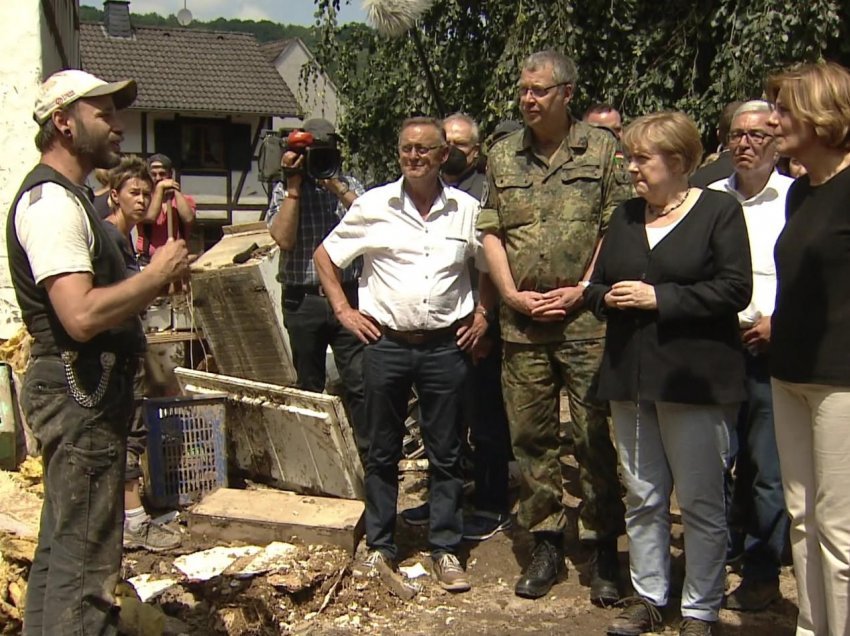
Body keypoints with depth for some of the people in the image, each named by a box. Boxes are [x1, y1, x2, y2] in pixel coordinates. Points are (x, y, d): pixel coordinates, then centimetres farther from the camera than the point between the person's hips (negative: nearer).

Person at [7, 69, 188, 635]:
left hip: (80, 392, 11)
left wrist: (157, 278, 6)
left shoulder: (65, 196, 17)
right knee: (85, 560, -6)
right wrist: (157, 275, -16)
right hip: (80, 395, -11)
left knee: (62, 545, 19)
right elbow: (81, 316, -28)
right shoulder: (51, 201, -17)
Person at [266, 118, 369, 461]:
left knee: (360, 381, -6)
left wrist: (336, 186, -11)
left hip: (348, 295, 0)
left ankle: (370, 455, -2)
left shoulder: (349, 185, 10)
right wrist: (294, 184, -8)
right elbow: (284, 239, -9)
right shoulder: (284, 191, 7)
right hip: (303, 301, 0)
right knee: (309, 386, 10)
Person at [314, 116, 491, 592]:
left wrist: (483, 312, 6)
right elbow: (326, 256, 8)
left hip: (446, 345, 1)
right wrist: (344, 310, 2)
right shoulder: (373, 206, 0)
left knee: (446, 454, 8)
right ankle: (380, 547, 22)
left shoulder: (467, 210, 3)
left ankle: (446, 549, 19)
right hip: (386, 343, 0)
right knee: (382, 451, 10)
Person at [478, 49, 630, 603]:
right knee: (531, 437, 9)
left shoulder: (602, 148, 1)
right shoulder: (503, 156, 12)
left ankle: (604, 547, 11)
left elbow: (616, 229, -2)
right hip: (522, 321, 4)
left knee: (595, 437, -1)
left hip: (586, 317, -3)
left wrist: (582, 290, -9)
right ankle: (547, 544, 20)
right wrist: (512, 293, -2)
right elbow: (491, 232, 10)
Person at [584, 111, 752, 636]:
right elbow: (597, 286, 17)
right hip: (631, 376, 6)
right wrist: (608, 297, -6)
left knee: (701, 500, 3)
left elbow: (735, 289, -13)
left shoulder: (719, 210, -4)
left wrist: (659, 298, -18)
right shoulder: (625, 215, 13)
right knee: (642, 496, 12)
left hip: (695, 377, -6)